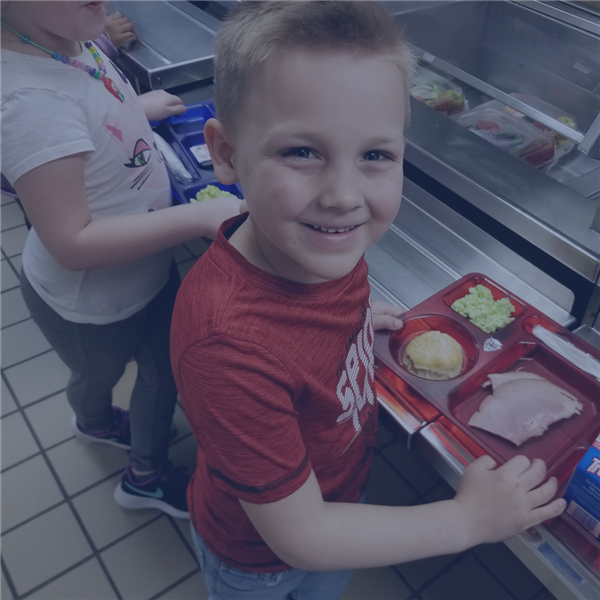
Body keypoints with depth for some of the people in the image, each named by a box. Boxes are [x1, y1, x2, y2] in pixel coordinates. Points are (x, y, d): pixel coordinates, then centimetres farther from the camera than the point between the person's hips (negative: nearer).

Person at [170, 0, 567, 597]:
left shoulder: (314, 241, -23)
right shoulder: (226, 344, -44)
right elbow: (298, 535, -31)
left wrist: (358, 316, -2)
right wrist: (469, 518, -24)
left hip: (340, 497, 5)